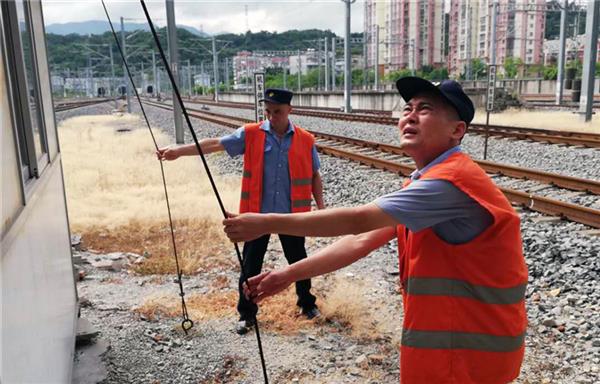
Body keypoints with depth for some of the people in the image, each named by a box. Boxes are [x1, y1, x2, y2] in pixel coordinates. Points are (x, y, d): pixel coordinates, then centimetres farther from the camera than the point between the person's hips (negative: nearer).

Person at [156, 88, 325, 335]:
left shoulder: (305, 140, -1)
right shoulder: (251, 134, -4)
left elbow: (314, 176, 7)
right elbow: (215, 144, -11)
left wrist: (321, 206, 3)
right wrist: (178, 151, -21)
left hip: (291, 215, 1)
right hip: (257, 214, 0)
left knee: (298, 262, 16)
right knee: (250, 266, 7)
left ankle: (307, 303, 38)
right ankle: (247, 314, 23)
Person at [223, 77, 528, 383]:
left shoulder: (453, 180, -24)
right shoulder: (425, 183, 7)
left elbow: (358, 221, -28)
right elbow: (362, 240, 3)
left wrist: (267, 223, -23)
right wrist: (289, 274, -3)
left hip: (468, 346, -8)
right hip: (448, 334, 8)